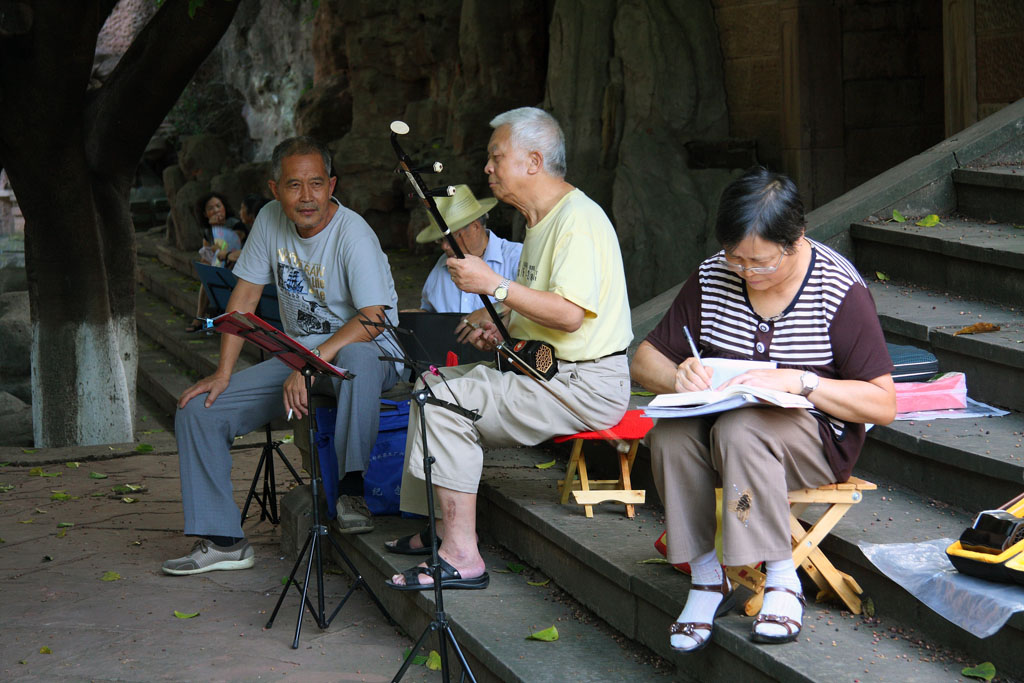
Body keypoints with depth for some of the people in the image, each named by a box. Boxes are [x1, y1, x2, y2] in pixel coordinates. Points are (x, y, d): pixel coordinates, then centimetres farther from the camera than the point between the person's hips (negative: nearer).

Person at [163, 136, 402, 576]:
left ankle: (351, 490, -31)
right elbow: (246, 296, 5)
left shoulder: (353, 234, -19)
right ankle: (222, 540, -2)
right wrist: (222, 373, -3)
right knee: (197, 410, -6)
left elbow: (374, 318, -28)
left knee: (356, 358, -43)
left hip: (370, 355, -6)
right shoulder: (271, 220, 0)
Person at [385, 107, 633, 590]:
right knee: (433, 385, 14)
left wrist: (494, 285, -24)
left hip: (584, 386, -11)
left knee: (445, 401, -21)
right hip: (543, 370, 11)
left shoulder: (579, 219, -17)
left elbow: (570, 314, -28)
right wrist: (499, 328, 10)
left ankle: (461, 557, -20)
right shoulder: (541, 220, 18)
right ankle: (437, 527, 16)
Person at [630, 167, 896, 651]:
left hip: (815, 437, -4)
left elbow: (883, 405, -14)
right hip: (721, 420, 4)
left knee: (739, 429, -36)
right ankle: (707, 576, -16)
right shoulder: (711, 279, 0)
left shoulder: (840, 290, -12)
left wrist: (797, 381, -25)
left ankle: (782, 580, -23)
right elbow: (644, 361, 6)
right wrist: (677, 377, -18)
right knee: (669, 432, -30)